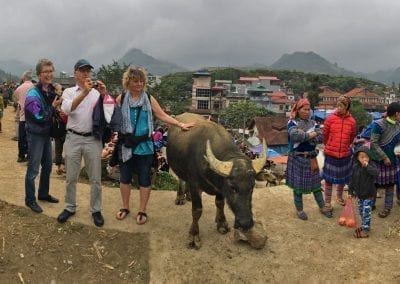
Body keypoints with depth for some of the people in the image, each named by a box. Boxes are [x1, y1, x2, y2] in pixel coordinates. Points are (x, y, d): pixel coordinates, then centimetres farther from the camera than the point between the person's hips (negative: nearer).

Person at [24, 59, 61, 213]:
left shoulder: (52, 91, 5)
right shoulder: (33, 94, -17)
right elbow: (39, 117, -22)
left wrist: (58, 106, -3)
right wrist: (53, 107, -17)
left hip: (47, 134, 8)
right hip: (35, 135, -8)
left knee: (47, 166, 17)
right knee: (33, 169, 0)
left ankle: (43, 194, 33)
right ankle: (30, 200, 12)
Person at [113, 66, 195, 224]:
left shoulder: (149, 99, -1)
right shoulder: (121, 99, -1)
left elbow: (163, 116, -1)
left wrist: (181, 125, -10)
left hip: (144, 146, 0)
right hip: (126, 145, 1)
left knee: (144, 179, 6)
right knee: (125, 177, 12)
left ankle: (142, 211, 20)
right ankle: (125, 207, 30)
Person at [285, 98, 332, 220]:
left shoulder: (313, 123, 7)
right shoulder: (292, 123, -7)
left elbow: (320, 137, -9)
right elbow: (295, 135, -28)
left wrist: (303, 136, -18)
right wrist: (311, 134, -17)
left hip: (311, 158, 4)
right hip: (297, 158, -4)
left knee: (315, 183, 13)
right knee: (298, 184, 6)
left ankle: (322, 207, 27)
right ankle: (299, 210, 20)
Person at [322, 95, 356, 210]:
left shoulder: (352, 121, -4)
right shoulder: (330, 119, -10)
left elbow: (352, 137, 12)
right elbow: (324, 135, 2)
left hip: (345, 154, 3)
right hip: (330, 154, -2)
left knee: (343, 177, 18)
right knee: (329, 179, 6)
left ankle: (339, 196, 42)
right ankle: (327, 201, 20)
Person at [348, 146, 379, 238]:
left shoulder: (371, 165, -15)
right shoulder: (355, 167, -3)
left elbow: (376, 173, -36)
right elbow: (352, 179, 4)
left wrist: (367, 166, -38)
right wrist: (350, 191, 5)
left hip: (369, 195, -5)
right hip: (359, 194, 5)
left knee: (366, 212, -4)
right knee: (361, 211, 18)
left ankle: (365, 229, 8)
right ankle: (364, 226, 35)